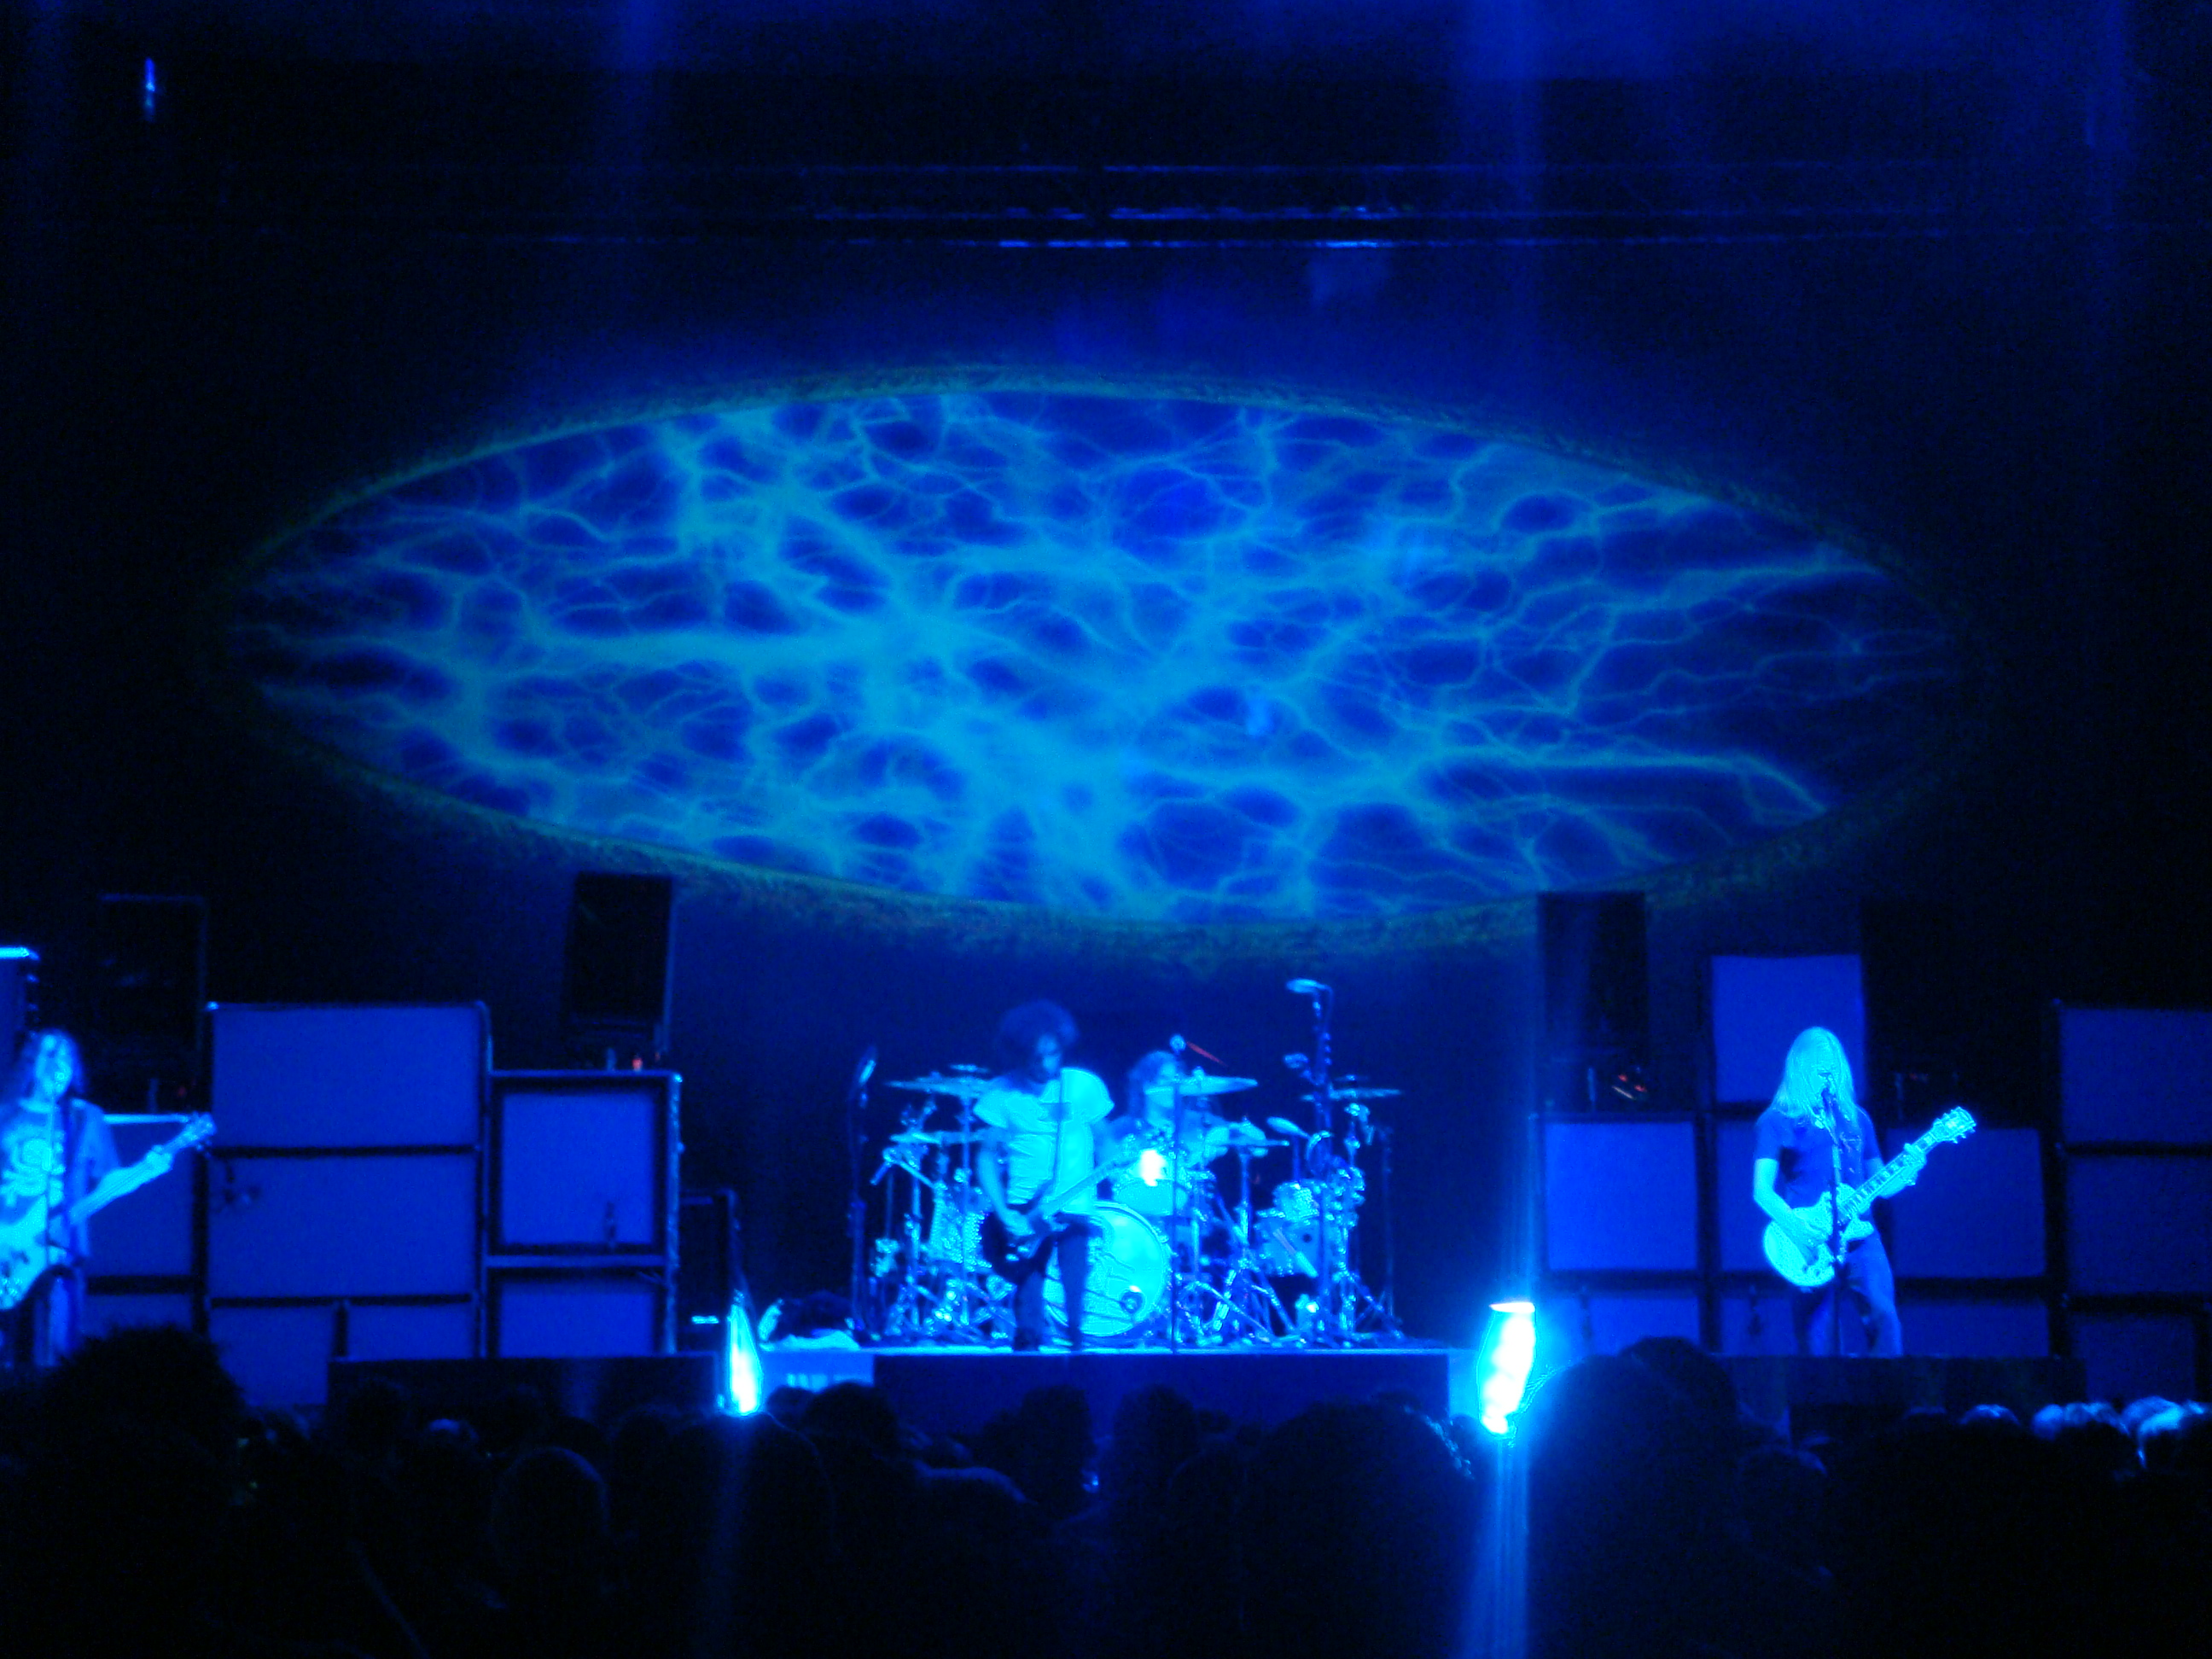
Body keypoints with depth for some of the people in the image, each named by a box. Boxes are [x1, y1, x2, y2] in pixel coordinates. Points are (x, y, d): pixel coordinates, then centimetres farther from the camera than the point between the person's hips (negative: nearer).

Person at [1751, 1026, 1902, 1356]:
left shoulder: (1856, 1118, 17)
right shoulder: (1778, 1121, 5)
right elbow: (1762, 1190, -3)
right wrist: (1797, 1229, -19)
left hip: (1858, 1236, 3)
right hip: (1811, 1246, -3)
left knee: (1883, 1316, -16)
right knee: (1817, 1345, -6)